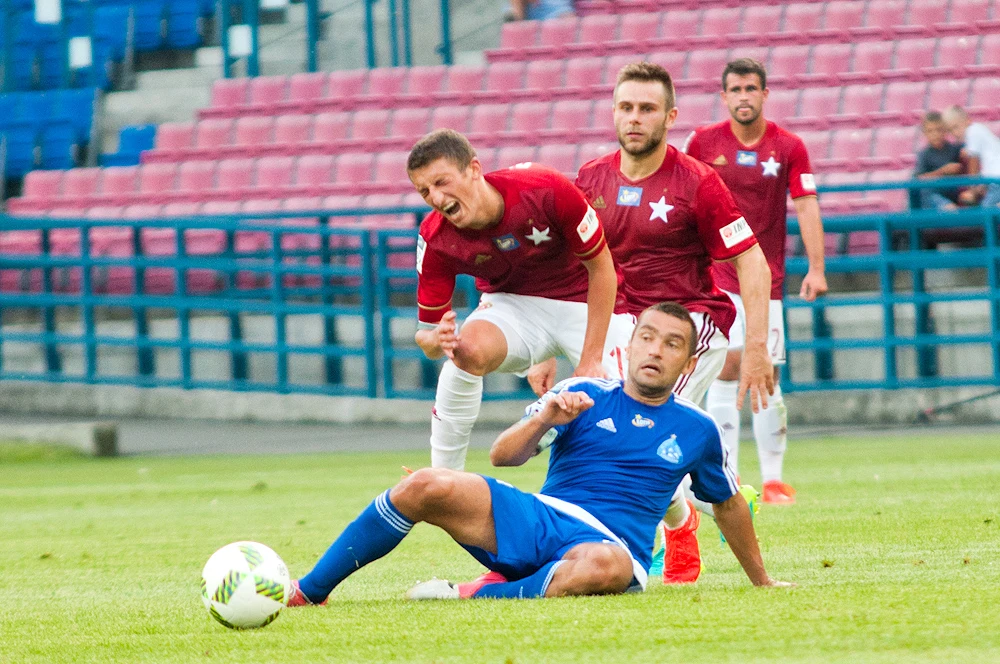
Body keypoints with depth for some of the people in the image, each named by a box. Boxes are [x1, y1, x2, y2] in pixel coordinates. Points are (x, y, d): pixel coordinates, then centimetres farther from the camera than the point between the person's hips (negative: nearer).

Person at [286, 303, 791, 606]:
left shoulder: (697, 431, 14)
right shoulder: (584, 396, 12)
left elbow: (729, 503, 30)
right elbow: (503, 456, 4)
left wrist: (761, 580, 35)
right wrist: (544, 419, -15)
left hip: (611, 543, -1)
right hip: (535, 517, 1)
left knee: (606, 566, -44)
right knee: (427, 487, -24)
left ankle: (476, 596, -36)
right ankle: (308, 592, -16)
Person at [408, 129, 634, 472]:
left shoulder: (546, 190, -31)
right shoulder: (435, 238, -21)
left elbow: (601, 269, -19)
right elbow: (427, 334, -14)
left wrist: (591, 360, -20)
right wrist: (436, 340, -41)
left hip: (584, 302, -1)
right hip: (512, 302, 1)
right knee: (468, 350, -31)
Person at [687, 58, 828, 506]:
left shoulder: (788, 147, 1)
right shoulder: (703, 142, 1)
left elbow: (806, 205, -3)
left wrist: (816, 268, -12)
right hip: (716, 273, -1)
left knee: (767, 375, -1)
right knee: (727, 366, -12)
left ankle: (773, 480, 9)